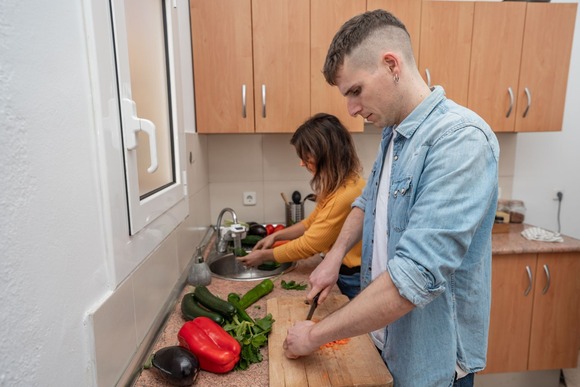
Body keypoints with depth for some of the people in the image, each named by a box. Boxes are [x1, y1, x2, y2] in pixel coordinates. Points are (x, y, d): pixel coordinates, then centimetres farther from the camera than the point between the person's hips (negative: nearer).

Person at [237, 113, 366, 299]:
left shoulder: (345, 195, -31)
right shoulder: (338, 185, 0)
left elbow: (308, 245, -23)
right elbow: (313, 221, 11)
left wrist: (264, 255, -11)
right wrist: (276, 235, 1)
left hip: (353, 278, -8)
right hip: (344, 273, 8)